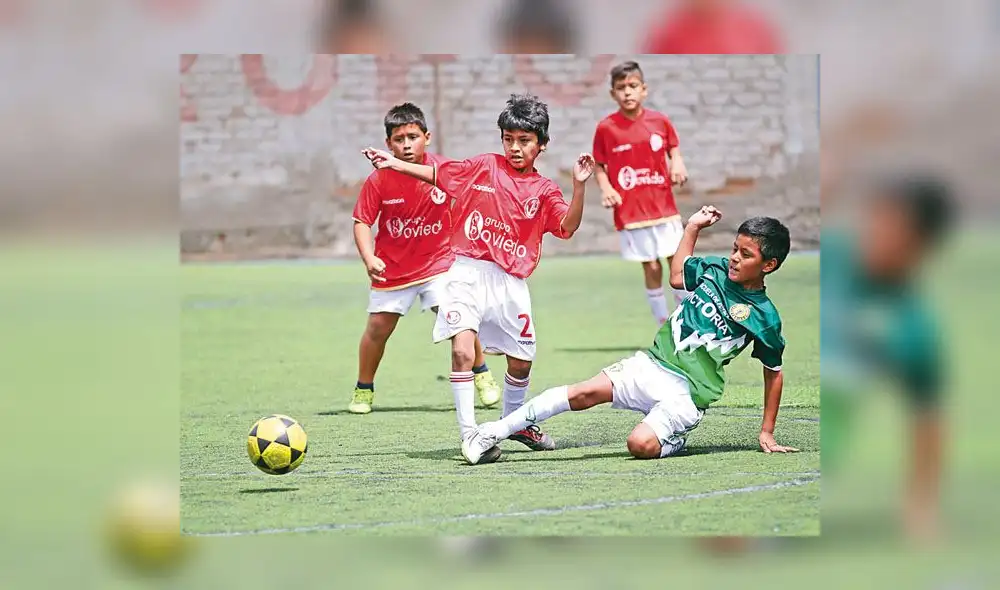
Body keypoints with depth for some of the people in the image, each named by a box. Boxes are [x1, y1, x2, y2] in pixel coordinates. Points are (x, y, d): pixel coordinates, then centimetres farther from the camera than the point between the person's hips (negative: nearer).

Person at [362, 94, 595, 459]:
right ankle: (470, 435, -18)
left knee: (521, 360, 12)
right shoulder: (484, 167, 5)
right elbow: (437, 174, 13)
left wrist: (579, 186, -19)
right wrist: (394, 164, 5)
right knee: (462, 350, -20)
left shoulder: (543, 191, 6)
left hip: (511, 281, 2)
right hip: (469, 271, -2)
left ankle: (514, 422, 39)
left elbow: (568, 226, -7)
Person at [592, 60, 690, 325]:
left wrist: (677, 165, -9)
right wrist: (606, 189, -15)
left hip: (664, 206, 2)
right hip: (630, 211, -2)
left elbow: (673, 150, 12)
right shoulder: (606, 128, -5)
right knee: (651, 268, 2)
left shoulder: (660, 121, 0)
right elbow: (600, 166, 2)